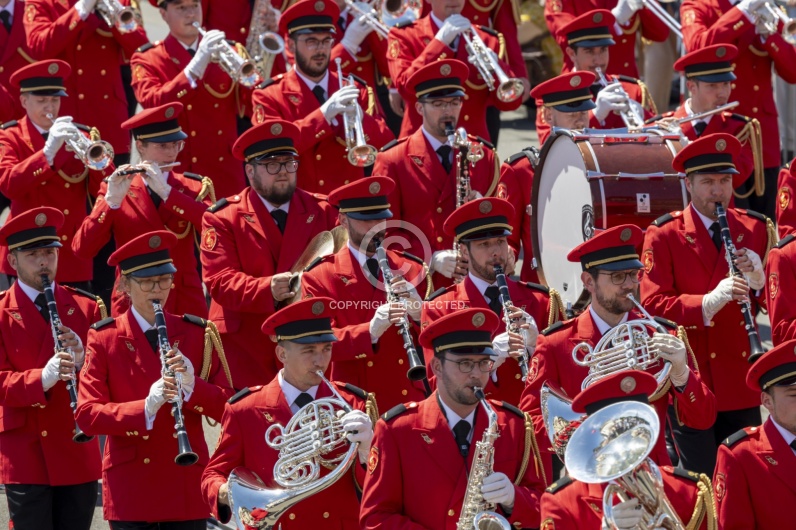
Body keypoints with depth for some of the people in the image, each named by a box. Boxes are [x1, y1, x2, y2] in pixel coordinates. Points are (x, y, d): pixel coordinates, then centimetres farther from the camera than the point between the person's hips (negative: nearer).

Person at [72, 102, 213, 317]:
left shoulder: (193, 187, 4)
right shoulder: (114, 189, 2)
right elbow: (81, 249, -10)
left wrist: (166, 191, -22)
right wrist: (112, 200, -21)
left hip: (186, 303, 1)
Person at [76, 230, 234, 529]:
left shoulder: (197, 334, 6)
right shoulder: (104, 339, 0)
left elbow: (227, 408, 2)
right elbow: (86, 415, -9)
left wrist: (192, 386, -18)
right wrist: (145, 409, -24)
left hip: (187, 486, 2)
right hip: (131, 490, -2)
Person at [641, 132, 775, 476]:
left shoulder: (755, 229, 10)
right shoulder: (664, 236, -2)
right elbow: (652, 305, -12)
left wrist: (758, 279, -13)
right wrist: (709, 302, -27)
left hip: (742, 383, 4)